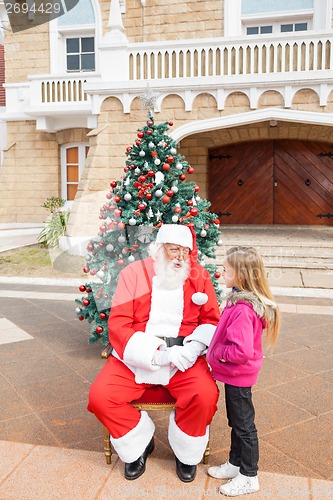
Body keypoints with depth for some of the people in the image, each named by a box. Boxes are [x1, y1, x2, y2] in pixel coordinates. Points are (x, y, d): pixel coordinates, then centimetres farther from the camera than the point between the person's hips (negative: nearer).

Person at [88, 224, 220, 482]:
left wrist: (195, 347, -16)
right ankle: (139, 445, 12)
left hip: (184, 358, 0)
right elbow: (117, 324, -7)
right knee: (99, 396, -18)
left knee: (206, 395, -26)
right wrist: (156, 354, -19)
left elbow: (211, 319, 6)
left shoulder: (199, 276, 4)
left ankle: (186, 453, 8)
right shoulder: (133, 272, -1)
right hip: (135, 357, 0)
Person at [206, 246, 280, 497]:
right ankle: (236, 464, 42)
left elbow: (242, 350, -34)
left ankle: (249, 477, 28)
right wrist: (216, 351, 5)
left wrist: (219, 353, -19)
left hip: (238, 376, -9)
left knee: (244, 425, 9)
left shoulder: (242, 309, -31)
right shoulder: (241, 300, -1)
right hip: (235, 374, 9)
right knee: (237, 423, 24)